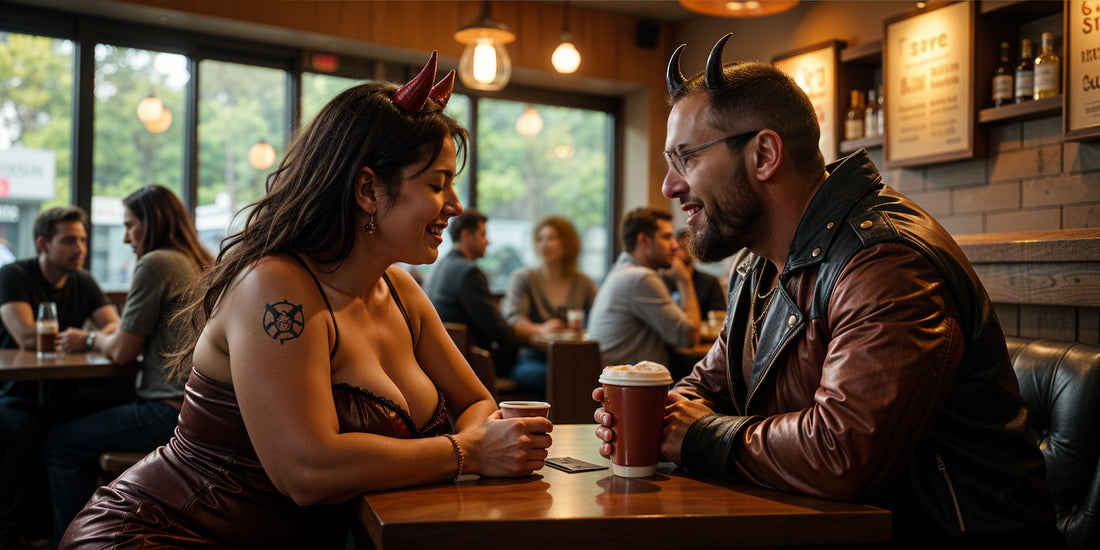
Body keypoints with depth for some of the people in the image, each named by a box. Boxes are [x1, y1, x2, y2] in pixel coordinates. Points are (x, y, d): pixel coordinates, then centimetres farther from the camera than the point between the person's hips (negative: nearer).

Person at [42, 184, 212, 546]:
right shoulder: (203, 265, 14)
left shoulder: (155, 263, -13)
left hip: (171, 413, -10)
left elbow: (122, 351, -9)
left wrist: (92, 339, 11)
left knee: (58, 446, 1)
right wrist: (107, 337, 20)